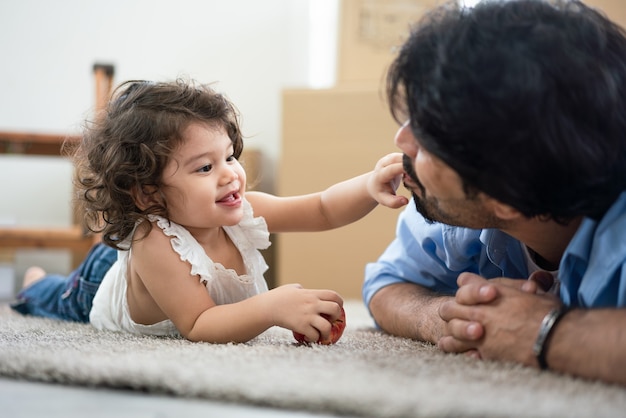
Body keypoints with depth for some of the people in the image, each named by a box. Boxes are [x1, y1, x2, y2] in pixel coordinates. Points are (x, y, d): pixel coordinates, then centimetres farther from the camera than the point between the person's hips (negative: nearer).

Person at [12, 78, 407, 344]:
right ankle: (36, 284, 63)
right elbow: (197, 326, -55)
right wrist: (272, 307, -69)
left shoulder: (241, 211, -37)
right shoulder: (155, 244, -53)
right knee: (60, 300, 32)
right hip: (102, 285, -3)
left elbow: (324, 209, -35)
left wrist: (371, 186, -56)